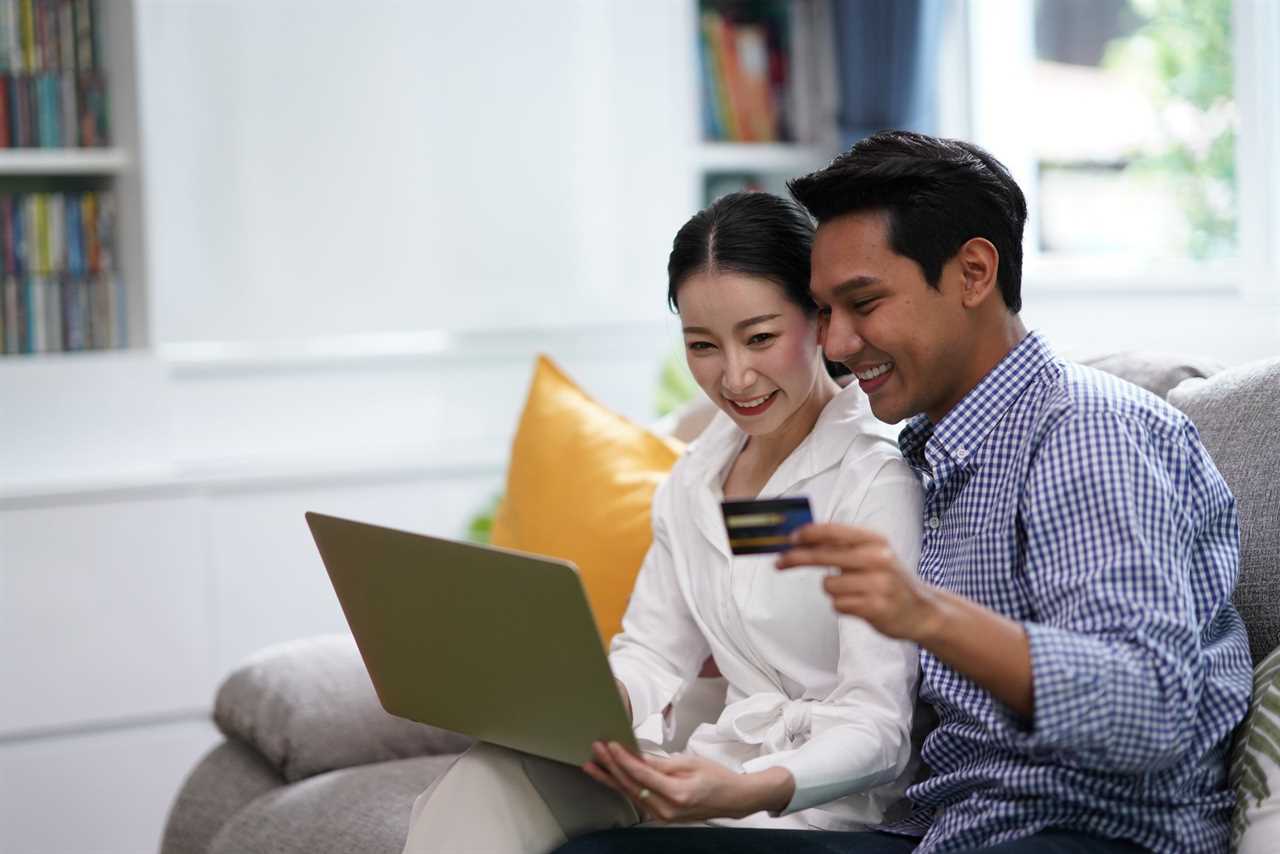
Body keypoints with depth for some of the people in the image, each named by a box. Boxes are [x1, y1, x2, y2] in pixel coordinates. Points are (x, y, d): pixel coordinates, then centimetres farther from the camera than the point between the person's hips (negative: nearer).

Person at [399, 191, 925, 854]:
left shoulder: (876, 482, -12)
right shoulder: (695, 478, 13)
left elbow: (876, 728, -17)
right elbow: (652, 655, 13)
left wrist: (748, 791, -35)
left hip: (823, 797, -6)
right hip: (723, 766, 6)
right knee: (492, 778, -22)